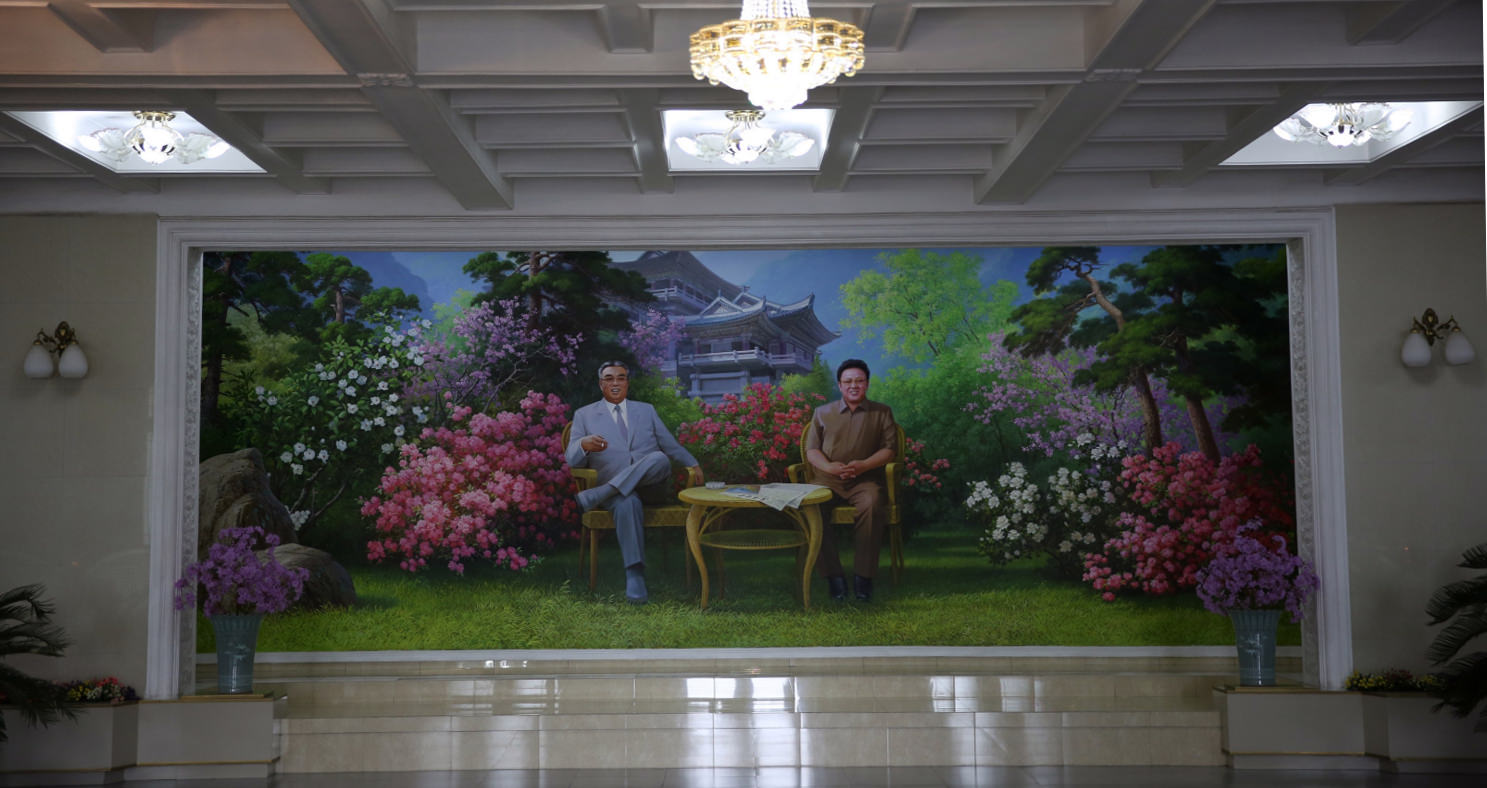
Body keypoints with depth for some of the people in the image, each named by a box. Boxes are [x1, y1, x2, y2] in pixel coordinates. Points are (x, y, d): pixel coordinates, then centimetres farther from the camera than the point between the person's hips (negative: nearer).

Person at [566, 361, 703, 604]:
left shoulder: (646, 411, 24)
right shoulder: (584, 415, 15)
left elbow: (671, 446, 24)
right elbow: (573, 460, 4)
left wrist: (693, 465, 6)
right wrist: (584, 445, -20)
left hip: (650, 483, 2)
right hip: (613, 488, -2)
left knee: (659, 458, -34)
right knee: (627, 503, -39)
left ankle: (592, 498, -37)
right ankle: (634, 575, -40)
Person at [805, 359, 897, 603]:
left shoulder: (882, 413, 16)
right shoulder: (823, 413, 19)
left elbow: (889, 449, 6)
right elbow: (811, 450, 12)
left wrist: (864, 465, -13)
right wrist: (828, 466, -11)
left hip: (865, 479, -1)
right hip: (828, 479, 1)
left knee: (871, 504, -37)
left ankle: (863, 577, -29)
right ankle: (833, 575, -25)